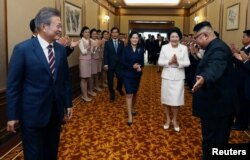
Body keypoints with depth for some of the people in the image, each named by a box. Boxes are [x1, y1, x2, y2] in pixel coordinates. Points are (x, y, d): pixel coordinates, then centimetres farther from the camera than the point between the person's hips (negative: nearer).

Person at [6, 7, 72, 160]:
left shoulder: (61, 49, 2)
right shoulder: (22, 49, -12)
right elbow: (13, 85, -10)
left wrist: (68, 103, 12)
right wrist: (13, 115, -8)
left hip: (56, 111, 5)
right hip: (33, 113, -4)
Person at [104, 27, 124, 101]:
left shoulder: (121, 43, 5)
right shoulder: (107, 43, 0)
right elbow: (105, 54, -4)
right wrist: (105, 64, -11)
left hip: (119, 64, 1)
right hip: (110, 64, -1)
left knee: (120, 78, 1)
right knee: (110, 80, 5)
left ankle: (119, 88, 34)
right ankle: (112, 93, 22)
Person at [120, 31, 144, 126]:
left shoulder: (141, 49, -1)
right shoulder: (126, 49, -7)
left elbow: (142, 61, -1)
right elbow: (122, 62, -9)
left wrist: (139, 66, -24)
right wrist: (132, 66, -23)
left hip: (137, 74, 3)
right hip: (127, 74, -3)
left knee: (135, 93, 18)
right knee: (129, 93, -8)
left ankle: (133, 108, 43)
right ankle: (130, 116, -5)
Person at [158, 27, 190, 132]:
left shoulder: (184, 48, 0)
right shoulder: (164, 47, 0)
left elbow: (187, 63, -3)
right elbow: (160, 62, -2)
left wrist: (178, 62, -21)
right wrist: (169, 62, -18)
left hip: (178, 77, -1)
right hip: (167, 76, 1)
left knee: (176, 99, 0)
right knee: (166, 98, 8)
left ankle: (174, 120, 19)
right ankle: (168, 119, 25)